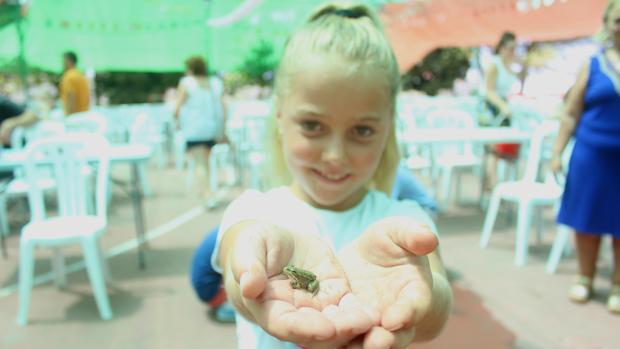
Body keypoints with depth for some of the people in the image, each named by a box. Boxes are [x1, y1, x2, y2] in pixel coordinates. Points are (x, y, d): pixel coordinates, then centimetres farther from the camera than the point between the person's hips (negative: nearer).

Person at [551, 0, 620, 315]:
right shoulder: (593, 64, 3)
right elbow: (571, 114, 5)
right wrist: (557, 152, 1)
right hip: (592, 155, 1)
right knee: (587, 220, 8)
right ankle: (585, 279, 26)